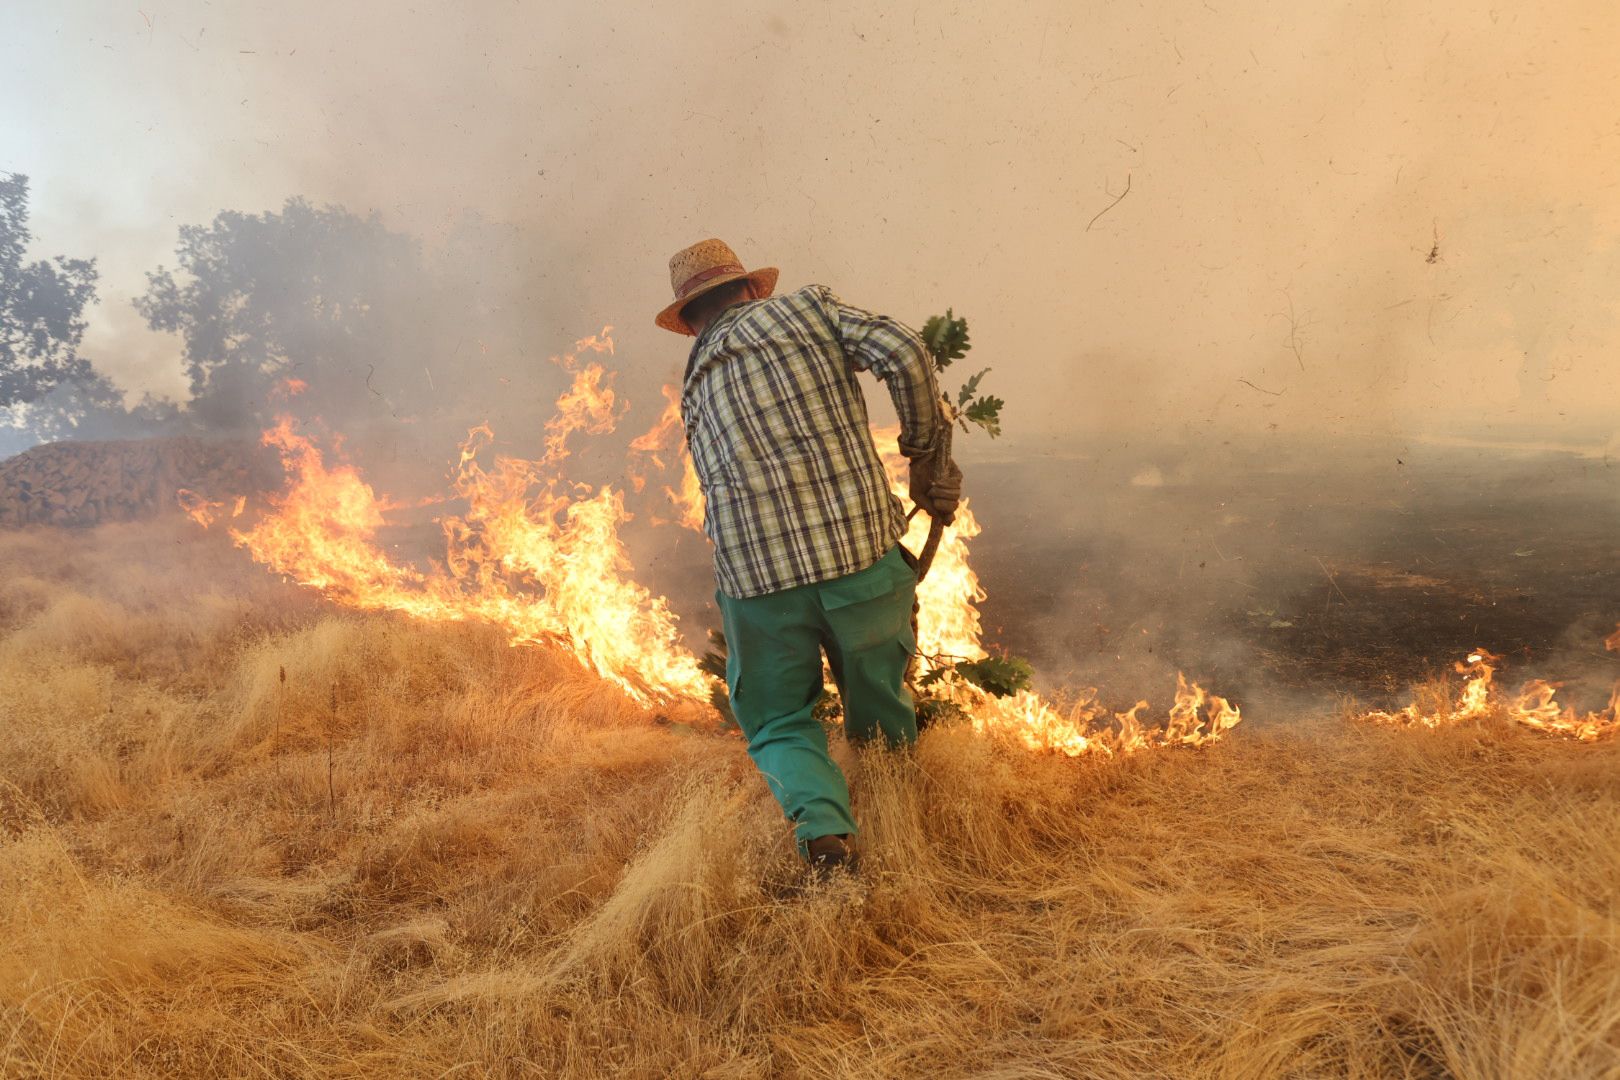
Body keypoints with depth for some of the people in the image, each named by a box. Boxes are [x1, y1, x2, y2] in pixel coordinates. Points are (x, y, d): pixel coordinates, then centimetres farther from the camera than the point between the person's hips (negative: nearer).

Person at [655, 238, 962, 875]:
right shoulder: (809, 307, 11)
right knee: (881, 714, 21)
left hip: (756, 576, 2)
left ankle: (822, 824, -7)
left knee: (778, 721, 16)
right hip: (862, 555, -1)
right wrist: (925, 449, 6)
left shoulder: (696, 385, 21)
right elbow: (903, 353, -6)